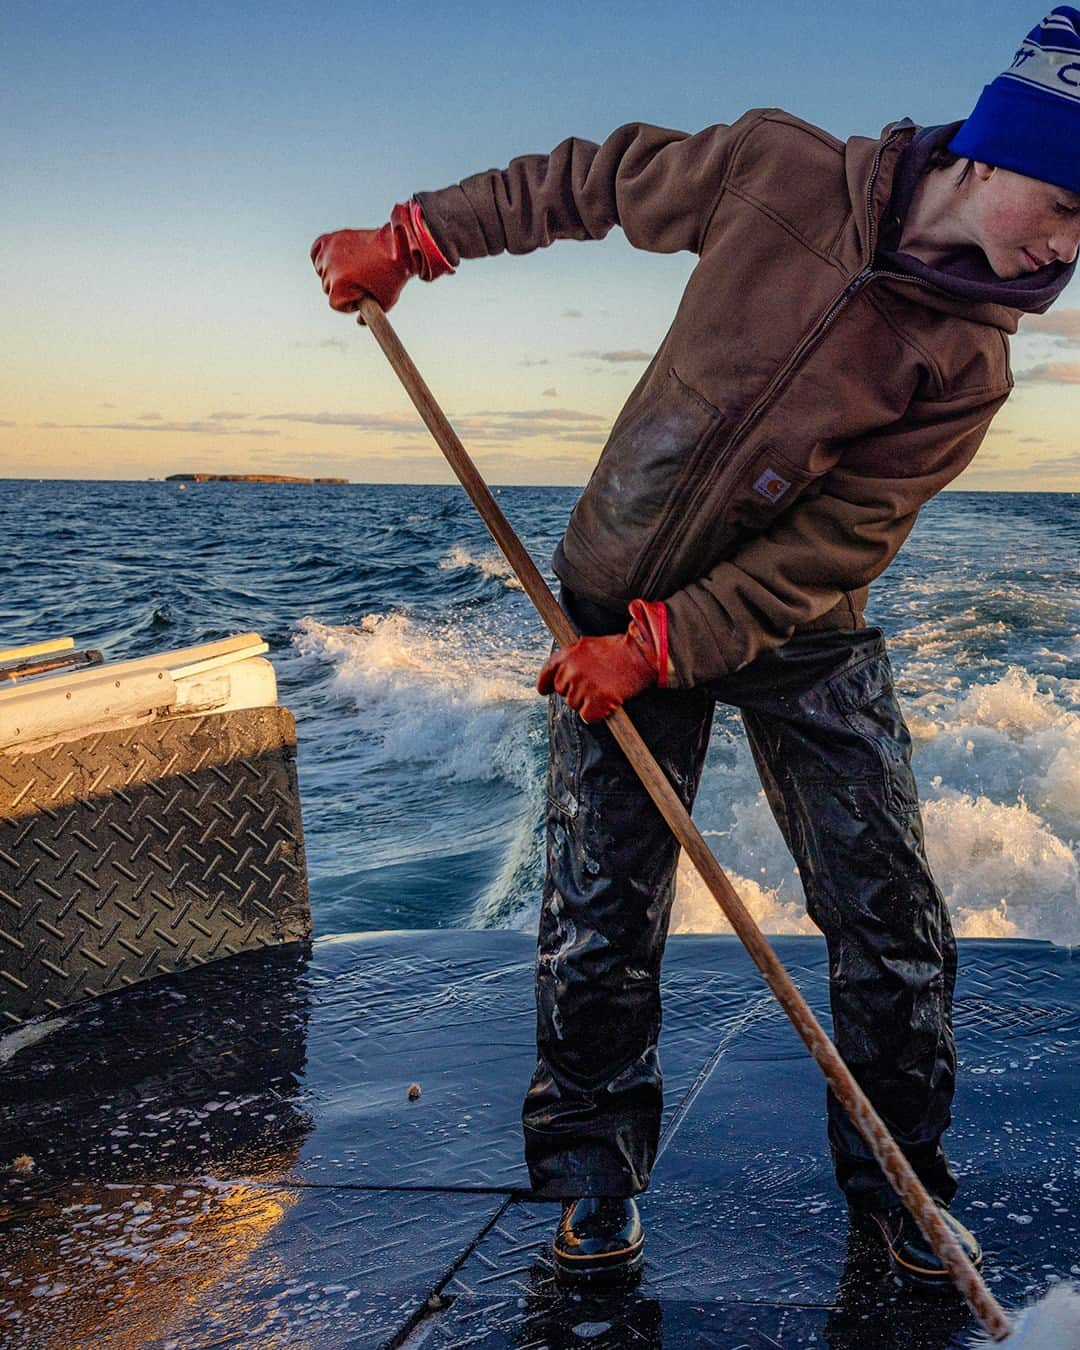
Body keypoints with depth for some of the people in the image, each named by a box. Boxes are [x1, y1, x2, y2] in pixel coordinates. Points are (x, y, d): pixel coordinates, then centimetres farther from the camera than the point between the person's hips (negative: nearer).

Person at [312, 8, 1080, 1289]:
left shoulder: (967, 367, -14)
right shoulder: (779, 171, -14)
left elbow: (832, 548, -18)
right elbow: (597, 181, 1)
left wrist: (657, 649, -24)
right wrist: (413, 238, 5)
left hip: (798, 627, 1)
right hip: (621, 600, 0)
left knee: (892, 915, 0)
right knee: (599, 917, 0)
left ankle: (898, 1178, 22)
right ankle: (595, 1173, 20)